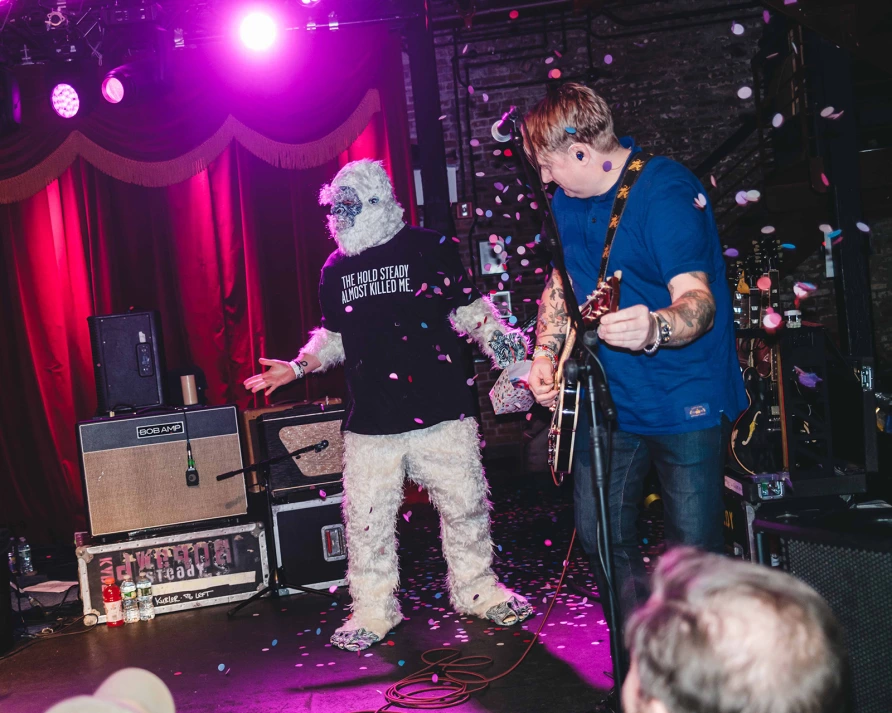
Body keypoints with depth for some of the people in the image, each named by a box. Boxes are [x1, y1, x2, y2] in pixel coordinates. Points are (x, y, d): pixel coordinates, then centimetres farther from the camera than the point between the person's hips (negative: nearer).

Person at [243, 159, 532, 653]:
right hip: (371, 421, 3)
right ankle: (373, 610, 18)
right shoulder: (336, 269, 12)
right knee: (367, 517, 2)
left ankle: (476, 590, 27)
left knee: (465, 503, 7)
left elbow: (468, 310, 4)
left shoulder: (428, 248, 0)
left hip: (442, 409, -2)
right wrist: (297, 367, 10)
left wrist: (501, 342, -9)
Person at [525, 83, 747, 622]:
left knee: (694, 550, -4)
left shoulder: (667, 191, -18)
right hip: (608, 397, 7)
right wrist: (546, 352, 7)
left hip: (686, 401, -7)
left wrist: (654, 329, -50)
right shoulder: (568, 199, 7)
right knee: (601, 537, 10)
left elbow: (698, 301, -29)